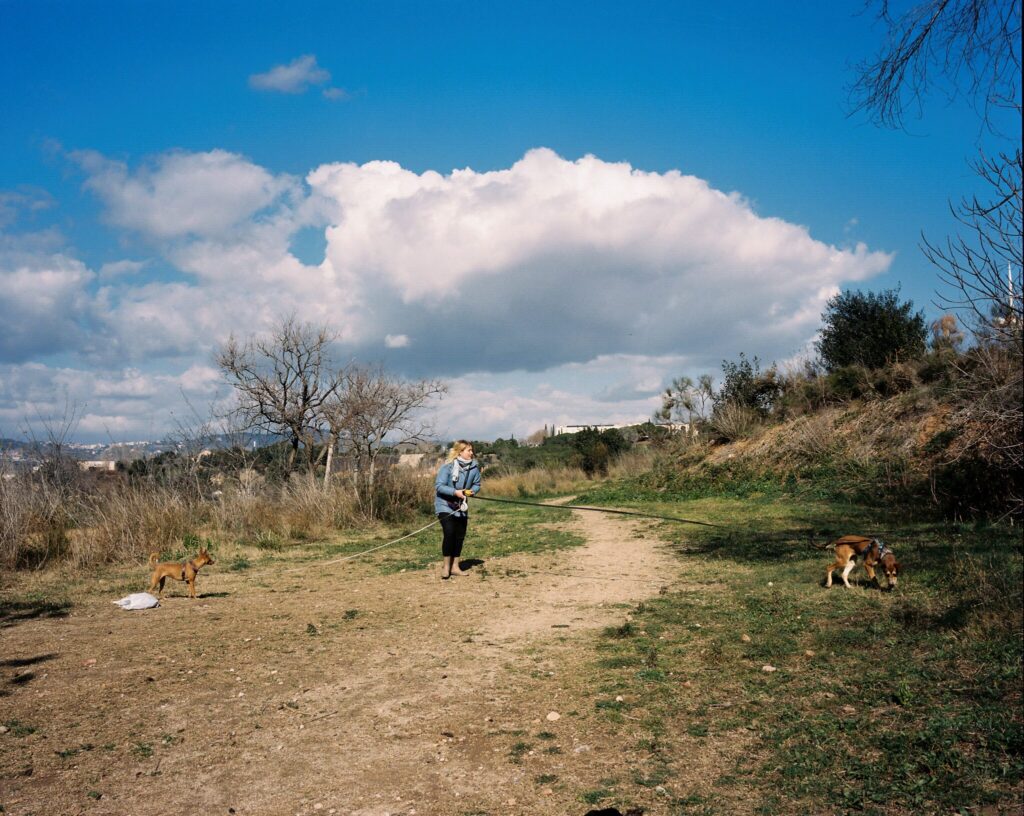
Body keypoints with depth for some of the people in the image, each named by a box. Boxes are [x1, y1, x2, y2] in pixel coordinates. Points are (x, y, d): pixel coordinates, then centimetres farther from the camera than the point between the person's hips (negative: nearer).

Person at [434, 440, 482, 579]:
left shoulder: (474, 467, -7)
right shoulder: (448, 466, -20)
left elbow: (477, 484, 5)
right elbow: (438, 486, -20)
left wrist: (472, 491, -16)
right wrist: (455, 492, -31)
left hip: (461, 506, 5)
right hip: (445, 505, -5)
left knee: (460, 535, 7)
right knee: (449, 533, -16)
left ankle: (455, 566, 20)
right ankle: (446, 565, 0)